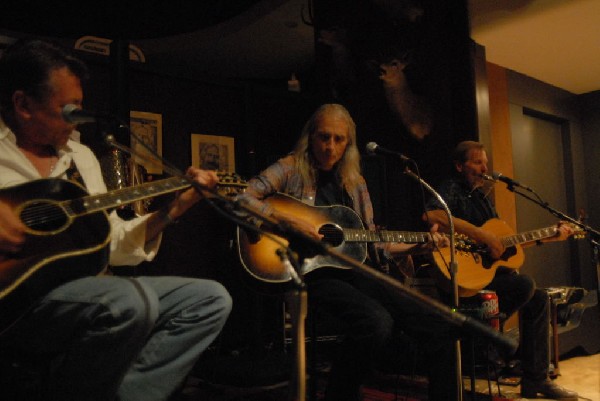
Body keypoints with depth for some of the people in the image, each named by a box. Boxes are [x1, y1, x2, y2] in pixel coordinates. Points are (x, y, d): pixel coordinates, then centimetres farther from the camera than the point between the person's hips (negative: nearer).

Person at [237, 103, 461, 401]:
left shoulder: (354, 182, 16)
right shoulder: (291, 169, 0)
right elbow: (240, 199, -11)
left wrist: (420, 247, 7)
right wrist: (289, 219, -20)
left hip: (355, 273, 6)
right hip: (311, 273, -5)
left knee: (438, 327, -8)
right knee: (377, 321, -33)